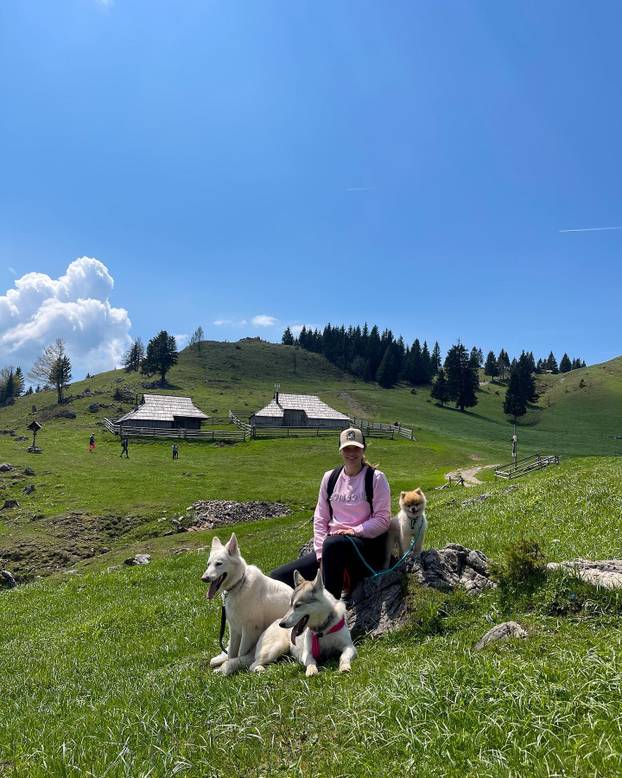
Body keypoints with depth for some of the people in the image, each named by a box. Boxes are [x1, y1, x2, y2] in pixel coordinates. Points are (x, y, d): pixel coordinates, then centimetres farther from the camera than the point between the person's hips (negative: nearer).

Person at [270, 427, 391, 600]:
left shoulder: (376, 478, -1)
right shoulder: (330, 477, 10)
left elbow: (382, 520, -5)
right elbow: (320, 518, 8)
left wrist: (354, 531, -18)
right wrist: (321, 554, -4)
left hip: (367, 545, -4)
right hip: (331, 547, 5)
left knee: (334, 543, -41)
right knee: (277, 577, -12)